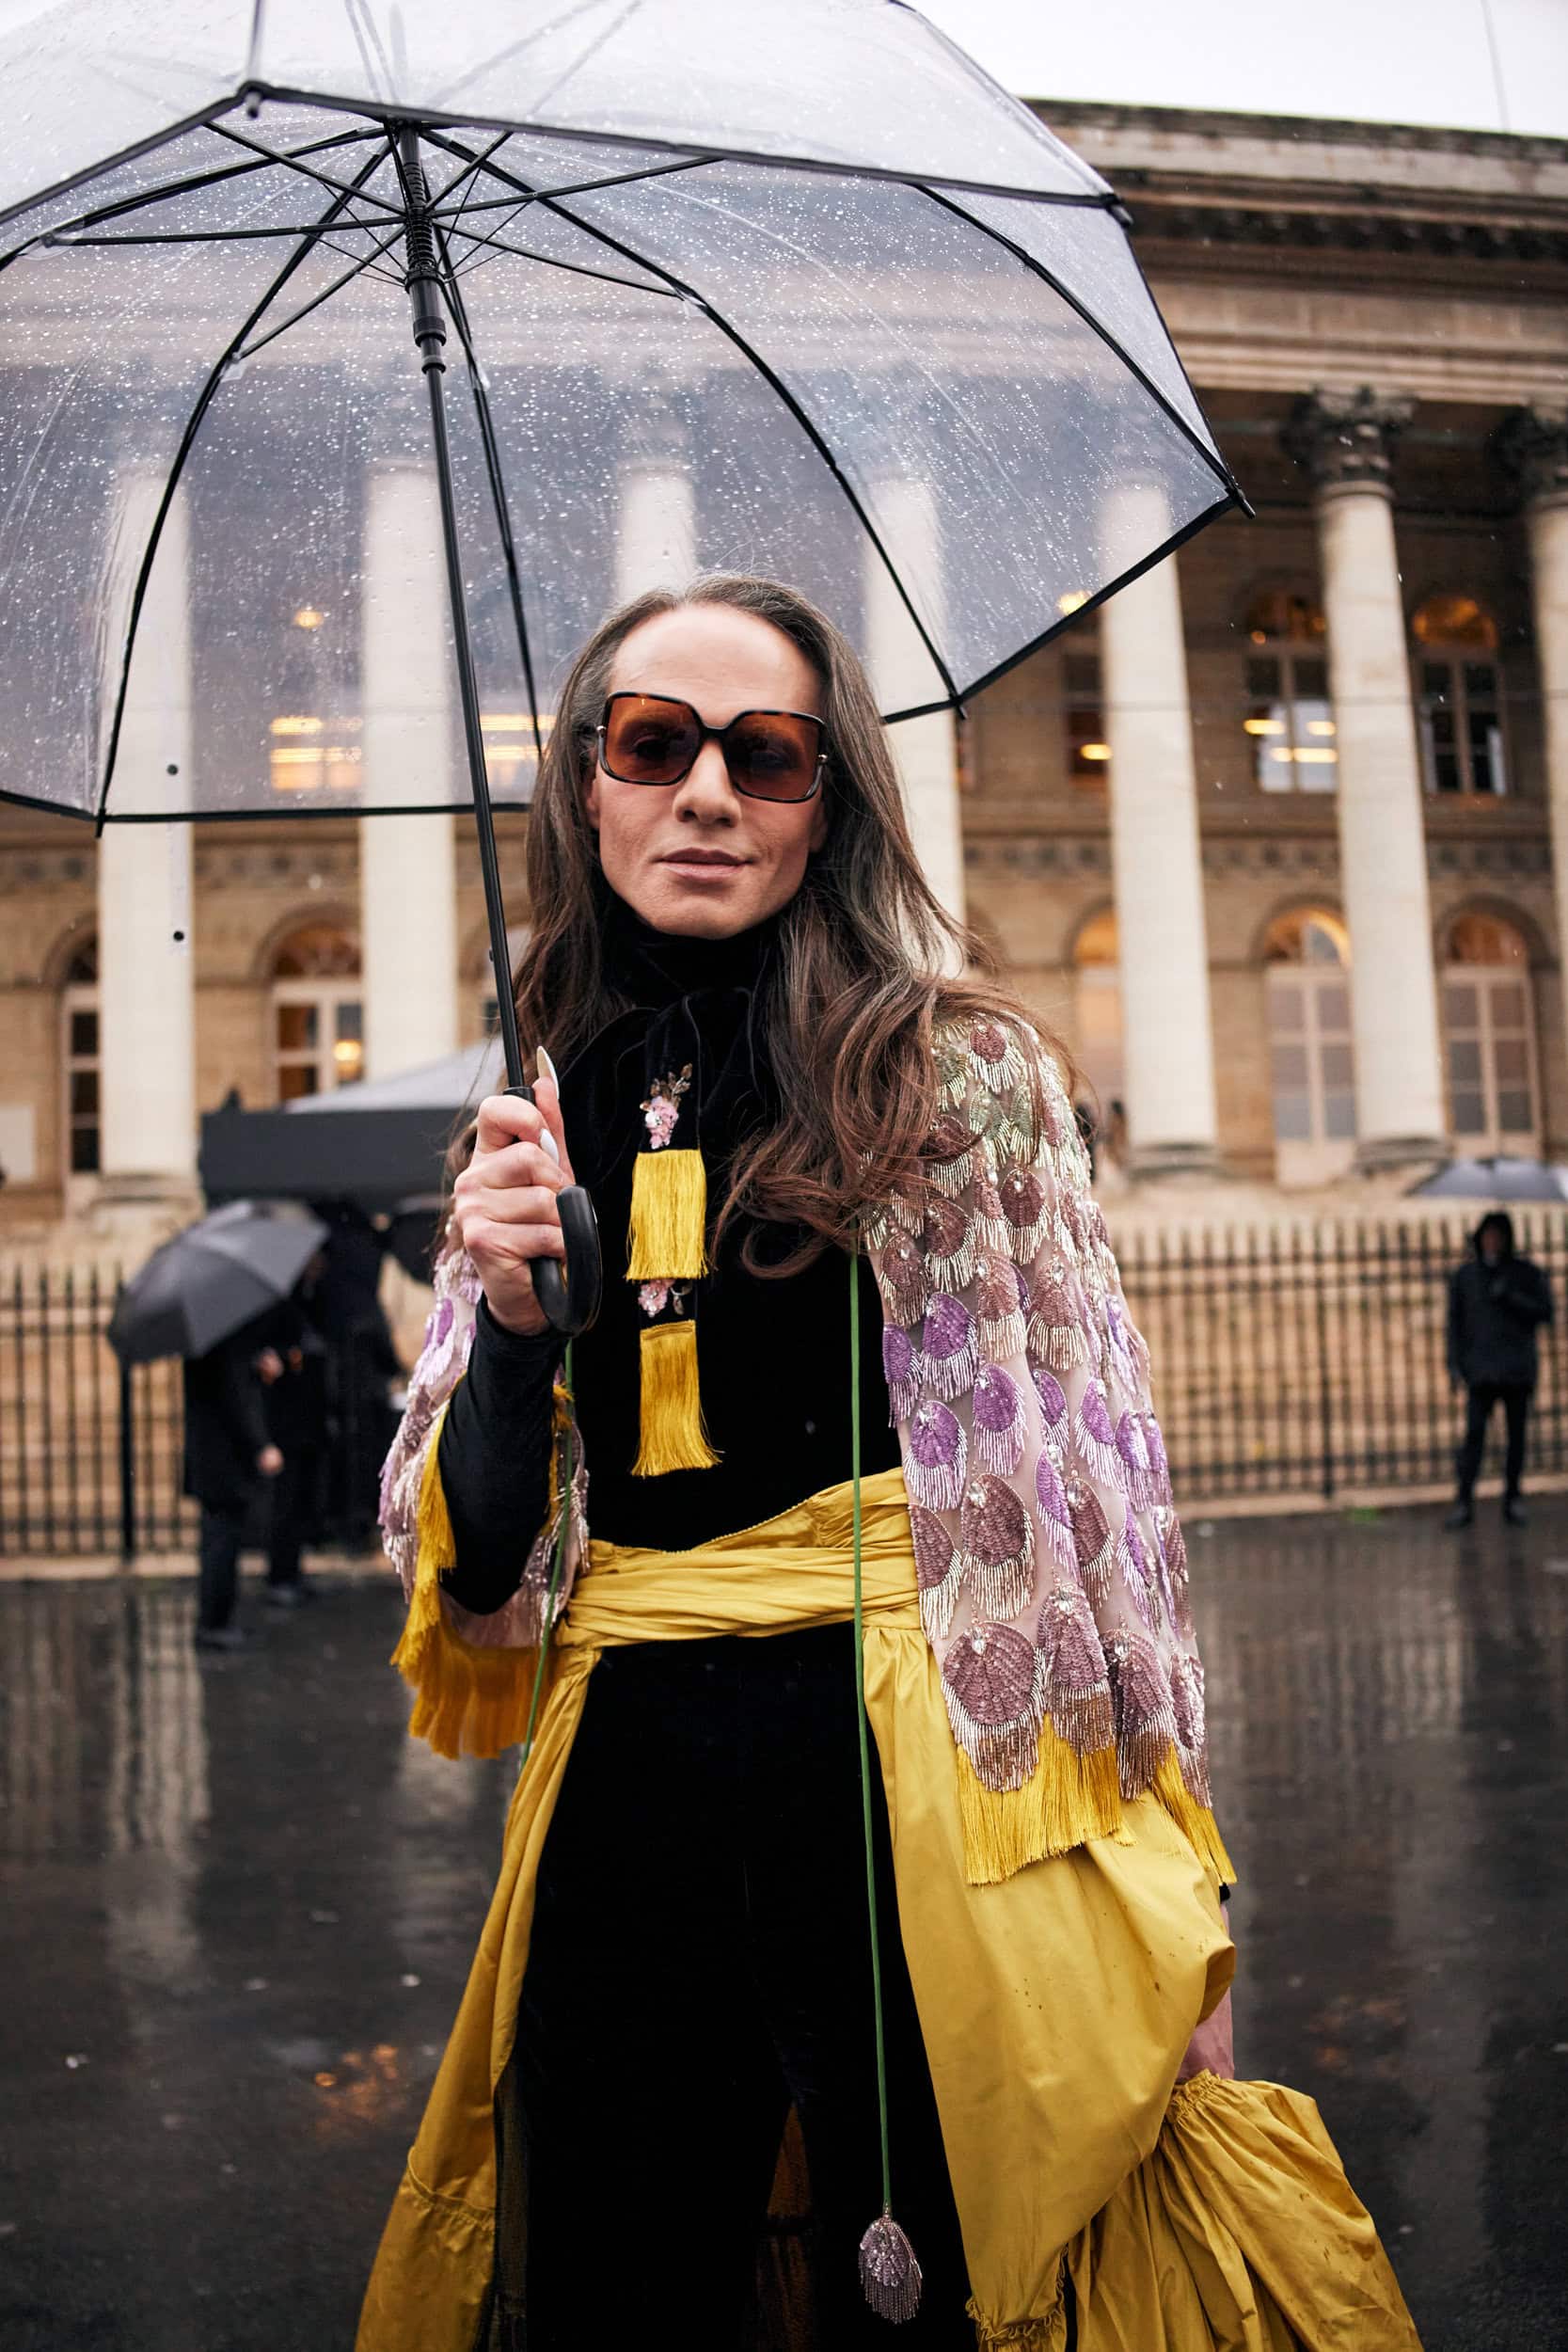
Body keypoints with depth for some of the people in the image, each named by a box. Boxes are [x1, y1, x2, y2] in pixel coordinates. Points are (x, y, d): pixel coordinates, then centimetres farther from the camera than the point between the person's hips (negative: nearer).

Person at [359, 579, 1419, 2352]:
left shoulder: (962, 1068, -2)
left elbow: (1094, 1464, -2)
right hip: (626, 1785, 3)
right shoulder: (543, 1127, 8)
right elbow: (481, 1570, 10)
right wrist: (513, 1317, -10)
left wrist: (1173, 1903, -4)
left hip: (915, 1769, -3)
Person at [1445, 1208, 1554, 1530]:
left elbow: (1545, 1312, 0)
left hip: (1518, 1370, 0)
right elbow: (1454, 1322, 10)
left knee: (1516, 1434, 3)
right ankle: (1465, 1501, -10)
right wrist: (1454, 1365, 2)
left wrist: (1509, 1297, -12)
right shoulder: (1463, 1276, 9)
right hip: (1481, 1370, 0)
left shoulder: (1528, 1273, 7)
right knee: (1474, 1433, -9)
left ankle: (1513, 1499, 11)